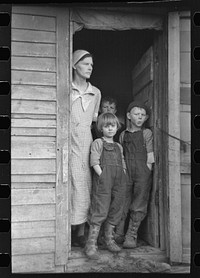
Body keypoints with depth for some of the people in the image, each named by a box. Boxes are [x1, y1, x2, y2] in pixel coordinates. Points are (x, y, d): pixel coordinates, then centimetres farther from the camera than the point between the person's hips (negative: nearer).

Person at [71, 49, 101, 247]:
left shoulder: (96, 93, 12)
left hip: (85, 144, 4)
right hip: (68, 143, -3)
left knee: (84, 188, 4)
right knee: (67, 187, -4)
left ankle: (80, 233, 14)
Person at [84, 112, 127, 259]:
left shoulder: (119, 146, 22)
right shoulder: (98, 143, 4)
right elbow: (95, 163, -6)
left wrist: (123, 180, 8)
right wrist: (103, 177, -15)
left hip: (119, 183, 6)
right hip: (102, 181, -6)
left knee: (115, 211, 10)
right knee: (100, 211, -9)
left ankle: (109, 240, 25)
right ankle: (91, 244, -3)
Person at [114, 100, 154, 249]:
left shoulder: (147, 133, 5)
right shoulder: (123, 135, 13)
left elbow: (150, 158, 2)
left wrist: (146, 174, -5)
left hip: (142, 172, -2)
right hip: (126, 172, 2)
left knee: (138, 206, -1)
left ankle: (131, 236, 8)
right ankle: (117, 235, 14)